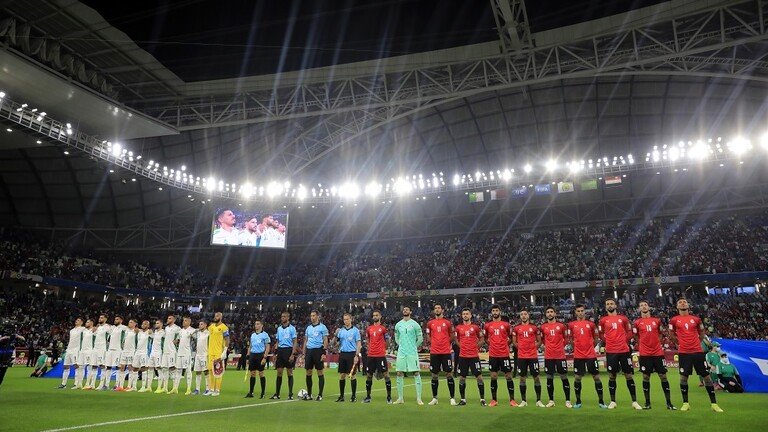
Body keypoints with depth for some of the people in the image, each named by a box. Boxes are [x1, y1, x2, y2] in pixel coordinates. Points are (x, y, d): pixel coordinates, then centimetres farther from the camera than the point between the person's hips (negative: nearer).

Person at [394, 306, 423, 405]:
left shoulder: (414, 324, -2)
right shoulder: (398, 325, 9)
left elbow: (420, 338, 4)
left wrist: (414, 346, 7)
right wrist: (402, 345, 11)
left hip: (412, 353, -4)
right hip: (401, 352, 4)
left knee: (416, 373, -6)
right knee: (399, 374, 5)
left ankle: (419, 398, -2)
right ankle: (400, 398, 14)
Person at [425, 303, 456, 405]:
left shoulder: (448, 322, 3)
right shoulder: (430, 323, 7)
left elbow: (452, 337, 11)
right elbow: (427, 336, 15)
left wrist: (446, 344, 4)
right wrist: (432, 344, 5)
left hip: (446, 352, -2)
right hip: (434, 353, 2)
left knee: (449, 374, -2)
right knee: (434, 376, 7)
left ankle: (452, 398, 6)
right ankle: (434, 398, 17)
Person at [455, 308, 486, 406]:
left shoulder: (475, 327, 1)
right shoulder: (458, 327, 6)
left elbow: (481, 339, 11)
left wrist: (476, 347, 3)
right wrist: (462, 347, 7)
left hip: (474, 356, -2)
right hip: (463, 356, 2)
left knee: (479, 376, -1)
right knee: (462, 378, 5)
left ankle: (482, 399, 8)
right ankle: (463, 399, 16)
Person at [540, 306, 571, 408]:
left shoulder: (561, 325, 2)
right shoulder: (543, 327, 5)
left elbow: (566, 338, 13)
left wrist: (561, 346, 8)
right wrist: (547, 346, 9)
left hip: (560, 355, -1)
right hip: (548, 356, 1)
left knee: (564, 378, 2)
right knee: (549, 378, 5)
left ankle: (568, 401, 10)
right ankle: (551, 401, 15)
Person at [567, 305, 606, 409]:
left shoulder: (591, 324, 3)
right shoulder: (571, 325, 4)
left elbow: (596, 339, 12)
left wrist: (590, 347, 6)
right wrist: (576, 348, 9)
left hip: (591, 355, 0)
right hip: (578, 356, 0)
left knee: (596, 377, 2)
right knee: (577, 378, 3)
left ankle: (601, 401, 13)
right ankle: (578, 401, 16)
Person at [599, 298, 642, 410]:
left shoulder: (623, 318, 7)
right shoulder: (603, 320, 6)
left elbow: (629, 332, 14)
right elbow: (601, 334, 15)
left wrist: (625, 341, 3)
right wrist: (608, 342, 6)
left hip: (624, 350, 0)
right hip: (611, 352, 0)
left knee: (629, 376, 3)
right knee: (612, 376, 3)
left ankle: (634, 401, 11)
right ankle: (613, 401, 13)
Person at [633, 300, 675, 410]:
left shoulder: (657, 320, 7)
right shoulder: (637, 322, 2)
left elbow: (660, 335, 17)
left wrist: (655, 344, 9)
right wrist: (642, 346, 5)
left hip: (658, 353, 1)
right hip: (644, 354, -1)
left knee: (663, 376, 1)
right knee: (646, 377, 2)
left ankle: (669, 403, 9)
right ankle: (647, 403, 11)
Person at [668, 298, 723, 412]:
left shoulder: (696, 319, 5)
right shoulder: (674, 320, 1)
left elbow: (702, 333, 19)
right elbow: (671, 335, 13)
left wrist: (696, 343, 9)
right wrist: (680, 343, 9)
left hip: (698, 352, 1)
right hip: (683, 353, -1)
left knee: (706, 376, 3)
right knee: (683, 377, 1)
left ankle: (713, 403, 13)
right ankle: (685, 403, 13)